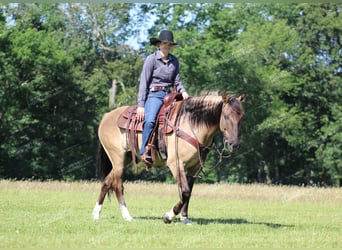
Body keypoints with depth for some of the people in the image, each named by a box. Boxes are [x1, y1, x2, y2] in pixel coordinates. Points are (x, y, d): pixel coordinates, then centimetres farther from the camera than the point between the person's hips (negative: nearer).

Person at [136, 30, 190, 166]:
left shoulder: (174, 61, 12)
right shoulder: (151, 59, -3)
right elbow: (143, 82, -5)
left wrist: (183, 91, -6)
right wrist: (140, 105, -10)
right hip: (154, 94, -6)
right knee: (150, 120, -33)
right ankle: (145, 153, -28)